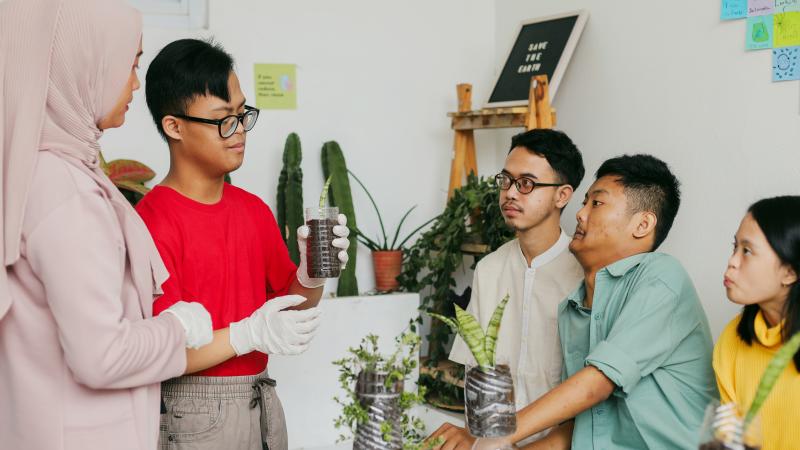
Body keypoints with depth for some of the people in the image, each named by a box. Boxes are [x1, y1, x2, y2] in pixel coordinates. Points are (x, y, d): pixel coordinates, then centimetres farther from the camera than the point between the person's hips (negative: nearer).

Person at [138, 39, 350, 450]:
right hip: (195, 416, -7)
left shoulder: (255, 210, 5)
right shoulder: (153, 222, -17)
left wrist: (313, 274, -8)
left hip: (261, 400, 7)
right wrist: (249, 334, -27)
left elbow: (290, 304, 11)